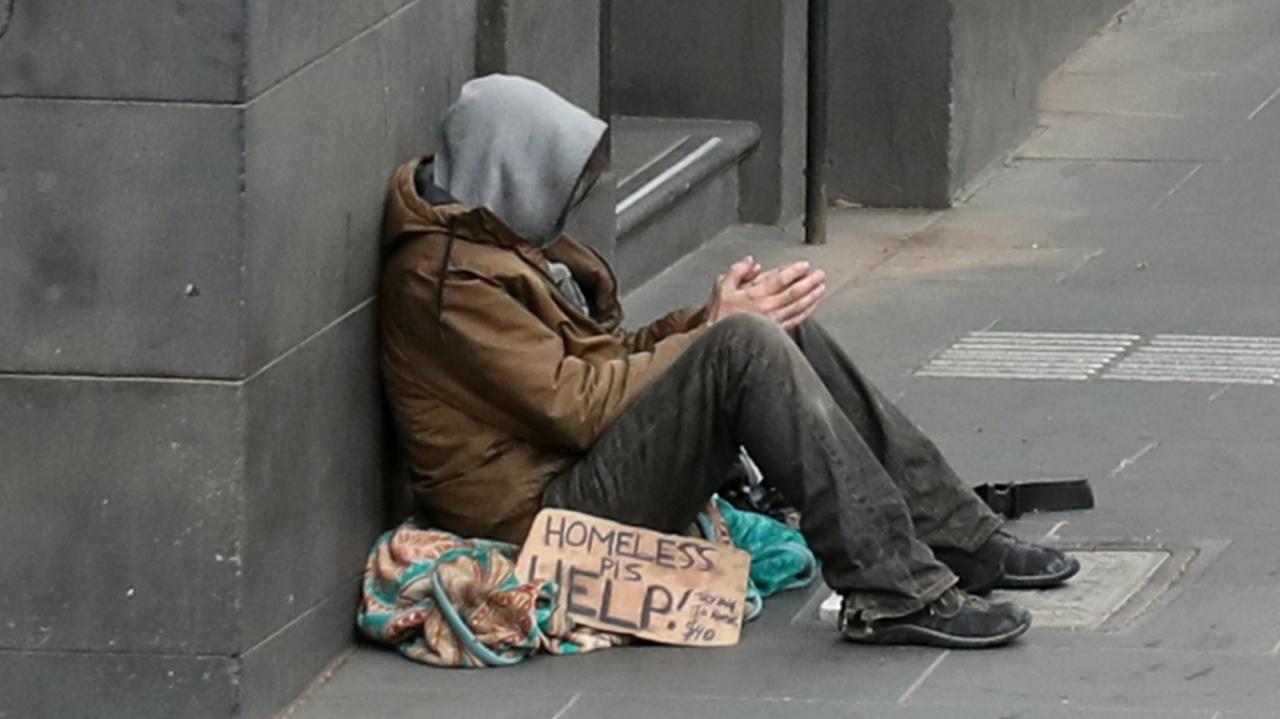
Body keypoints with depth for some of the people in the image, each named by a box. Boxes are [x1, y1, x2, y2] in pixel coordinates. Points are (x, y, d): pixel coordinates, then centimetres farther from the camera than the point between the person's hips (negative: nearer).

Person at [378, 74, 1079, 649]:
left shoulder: (499, 237, 16)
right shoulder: (448, 279, -17)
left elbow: (597, 361, 16)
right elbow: (576, 405, -20)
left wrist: (708, 318, 0)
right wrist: (715, 333, -11)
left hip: (588, 475, 11)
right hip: (547, 508, -11)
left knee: (783, 332, 5)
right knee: (747, 348, -23)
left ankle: (955, 540, 5)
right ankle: (893, 593, -27)